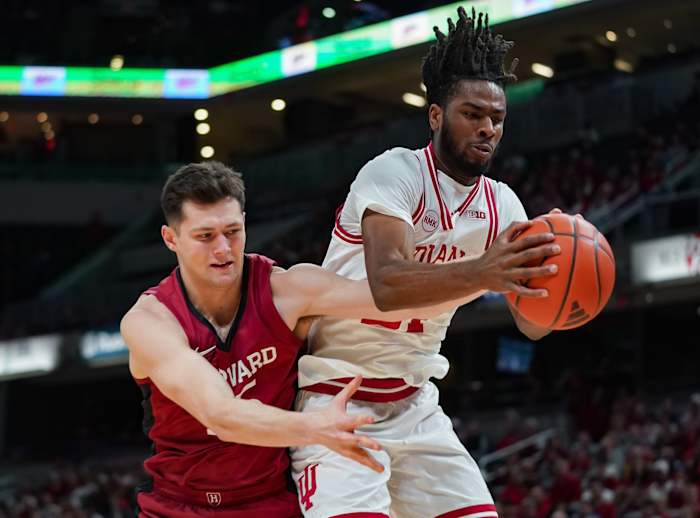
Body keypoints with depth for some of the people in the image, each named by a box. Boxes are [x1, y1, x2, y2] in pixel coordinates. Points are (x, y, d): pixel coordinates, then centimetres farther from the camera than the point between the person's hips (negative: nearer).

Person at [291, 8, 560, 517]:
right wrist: (480, 272, -49)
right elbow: (386, 285, -33)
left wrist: (549, 276, -24)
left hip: (414, 405, 7)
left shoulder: (503, 204, 4)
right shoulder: (396, 171, -16)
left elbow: (532, 324, -1)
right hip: (337, 399, -6)